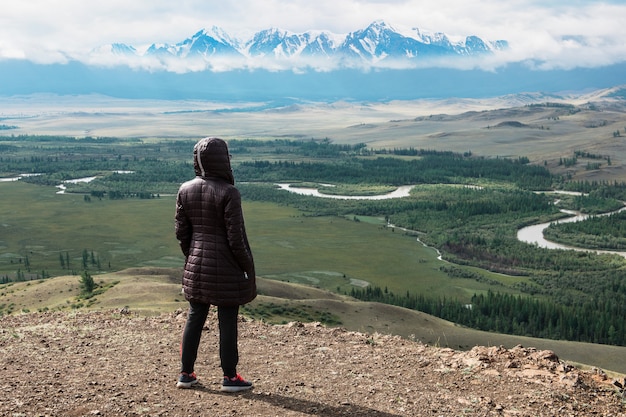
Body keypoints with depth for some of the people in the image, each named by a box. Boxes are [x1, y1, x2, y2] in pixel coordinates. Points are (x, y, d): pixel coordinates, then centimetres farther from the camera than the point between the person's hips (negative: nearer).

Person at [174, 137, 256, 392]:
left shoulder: (185, 190, 1)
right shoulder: (228, 193, -17)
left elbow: (181, 232, 6)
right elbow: (236, 237, -16)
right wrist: (248, 267, -5)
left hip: (196, 265, 6)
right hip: (225, 266, -6)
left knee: (194, 318, 15)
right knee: (227, 322, 5)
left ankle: (186, 373, 23)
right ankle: (229, 377, 14)